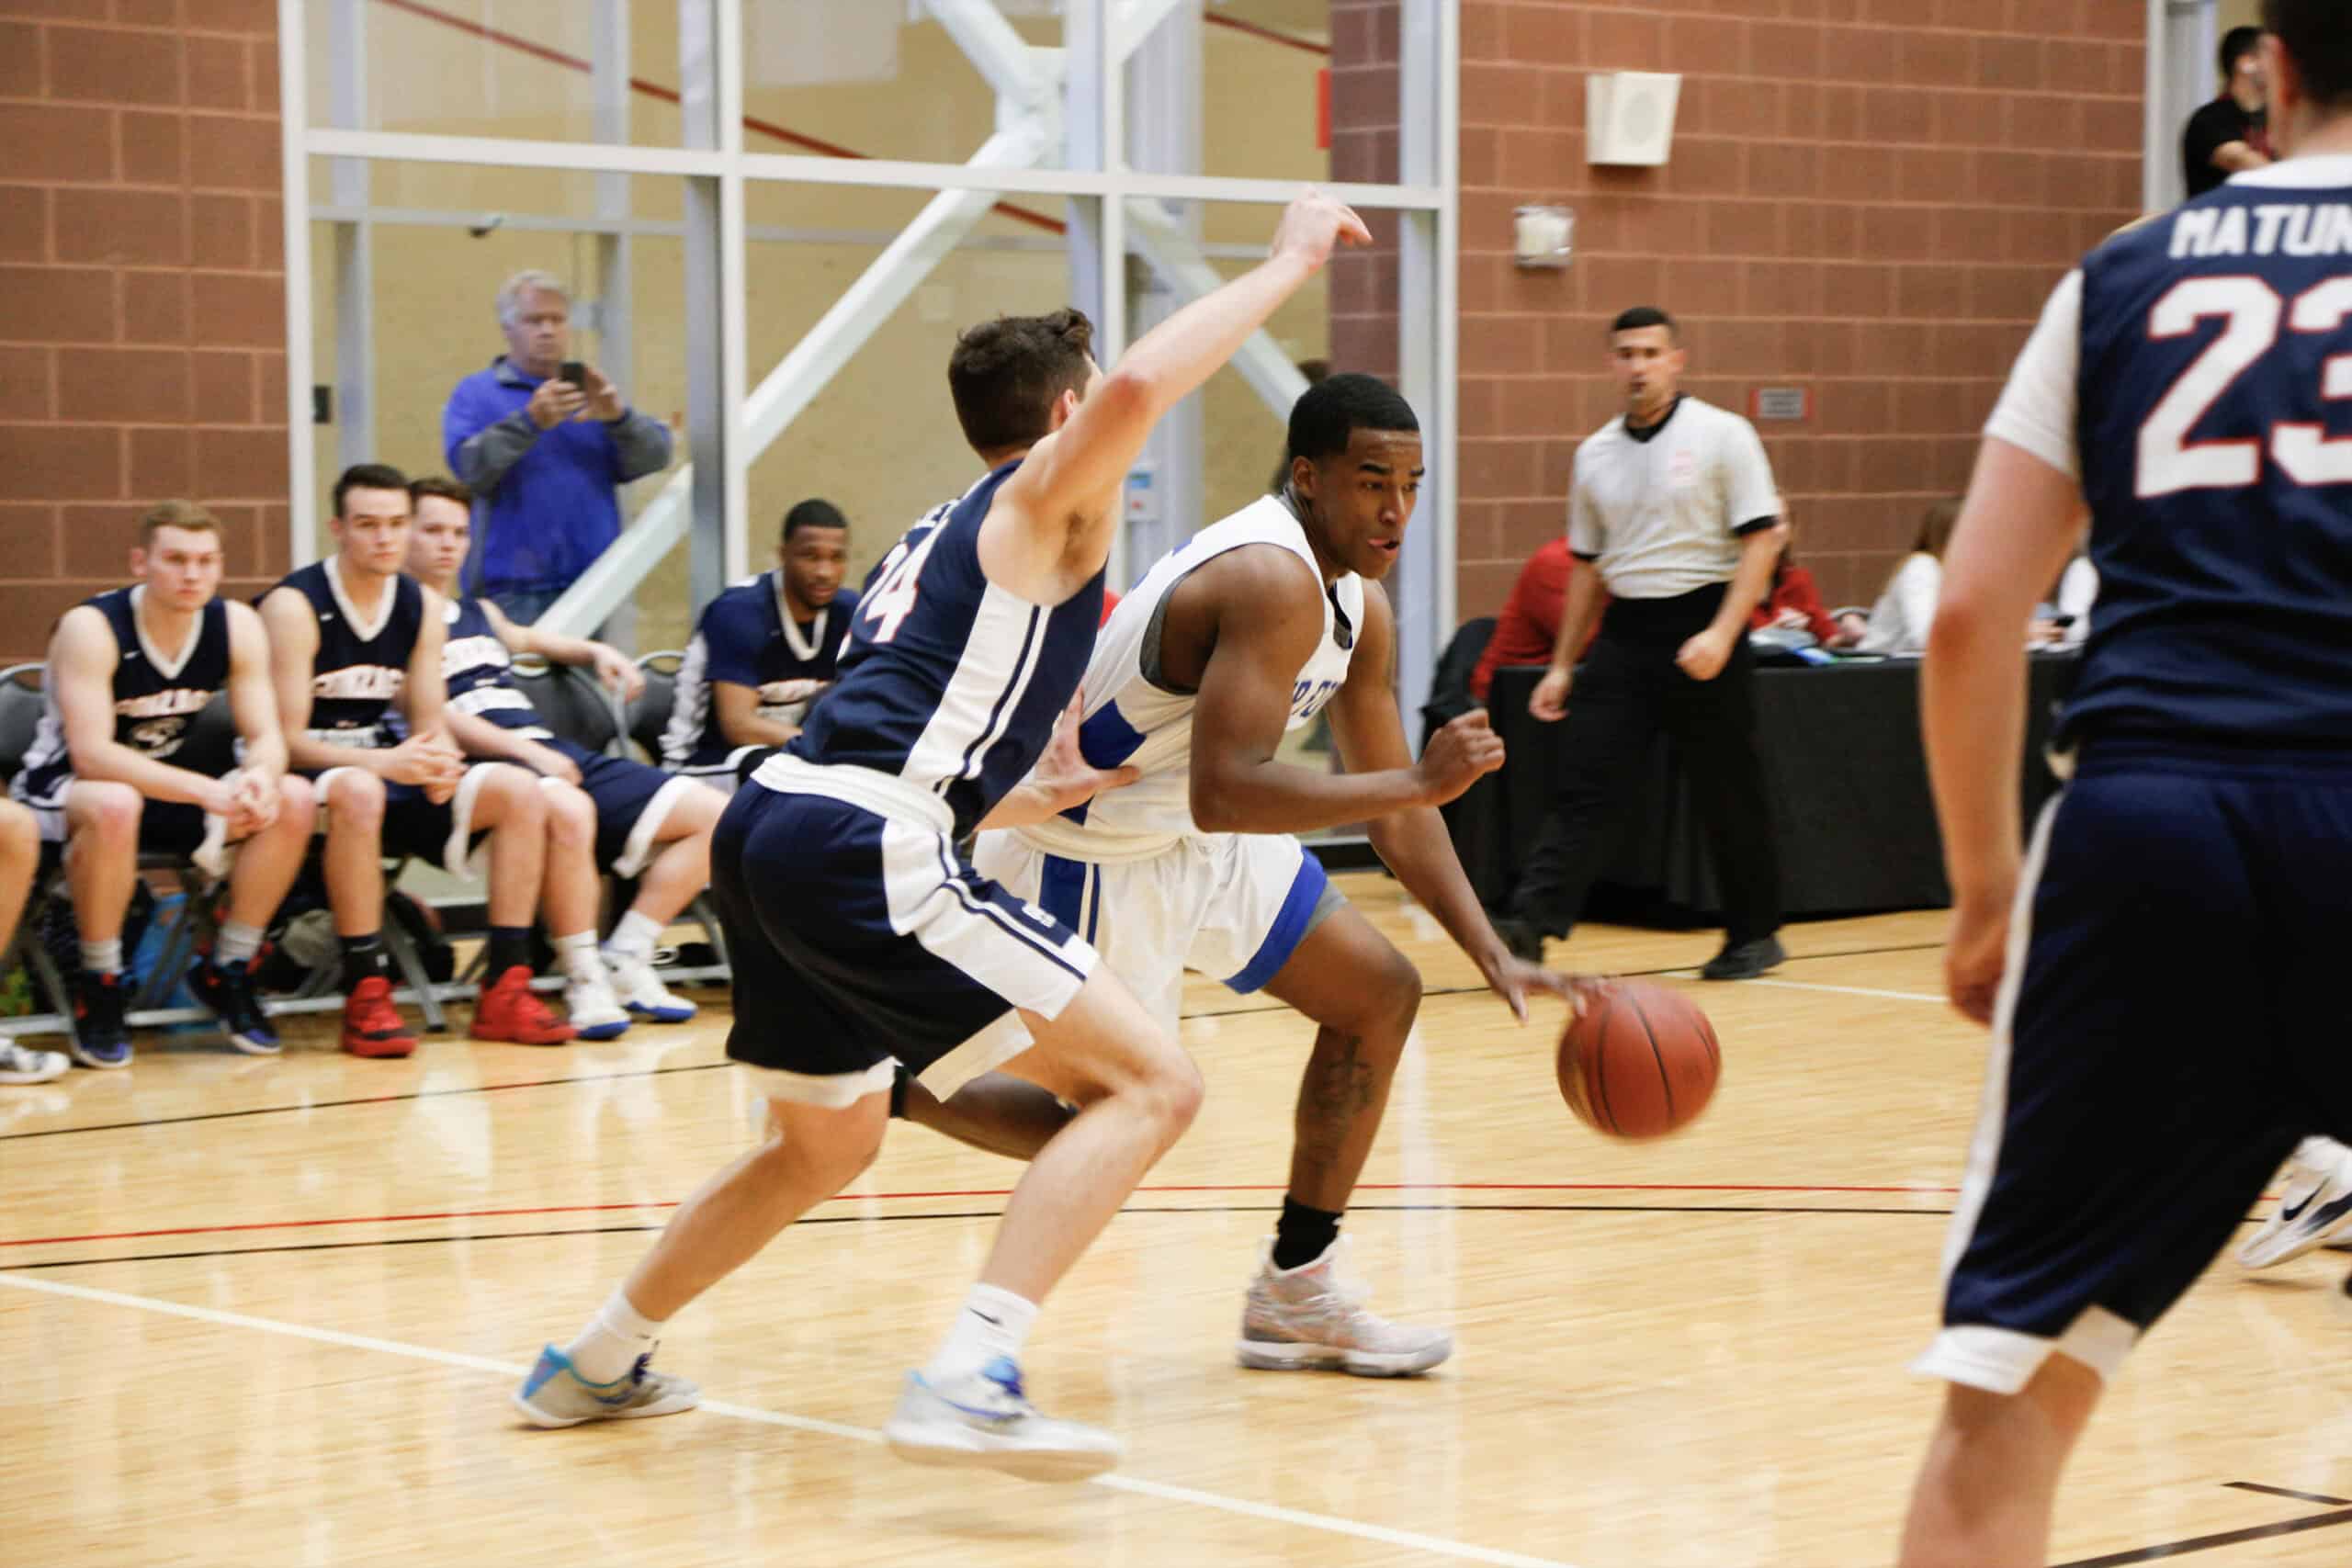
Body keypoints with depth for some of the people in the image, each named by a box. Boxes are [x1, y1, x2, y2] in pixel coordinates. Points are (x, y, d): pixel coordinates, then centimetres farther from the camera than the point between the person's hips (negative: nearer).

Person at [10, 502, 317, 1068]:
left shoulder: (238, 626, -7)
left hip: (171, 787, 6)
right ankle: (98, 988, -22)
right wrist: (205, 791, -40)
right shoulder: (91, 628, -23)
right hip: (65, 788, -5)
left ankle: (227, 972, -3)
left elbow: (265, 735, -8)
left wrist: (262, 776, -34)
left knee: (294, 800, -16)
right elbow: (91, 754, -31)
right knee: (114, 805, -41)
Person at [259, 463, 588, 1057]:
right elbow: (287, 738, -17)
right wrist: (384, 763, -31)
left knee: (519, 790, -13)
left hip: (391, 775, 7)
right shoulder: (294, 606, -12)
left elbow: (428, 722, 8)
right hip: (311, 781, -6)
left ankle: (505, 990, -12)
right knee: (358, 791, -40)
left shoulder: (423, 606, 7)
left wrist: (437, 761, -18)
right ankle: (366, 998, -35)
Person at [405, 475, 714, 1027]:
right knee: (567, 809, -43)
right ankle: (585, 984, -29)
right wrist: (523, 749, -19)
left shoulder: (480, 613, 28)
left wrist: (598, 652, 31)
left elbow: (528, 639, 50)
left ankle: (625, 963, -7)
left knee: (712, 814, -4)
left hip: (552, 751, 9)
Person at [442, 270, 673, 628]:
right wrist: (530, 422, -21)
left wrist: (618, 417, -15)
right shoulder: (476, 393, 9)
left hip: (590, 582, 3)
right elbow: (469, 466, -9)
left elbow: (654, 456, 6)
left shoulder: (593, 392, 18)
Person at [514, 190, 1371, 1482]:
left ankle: (594, 1365, 39)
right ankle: (968, 1380, -22)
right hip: (864, 853, -9)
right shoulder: (1045, 497, 4)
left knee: (827, 1144, 31)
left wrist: (1072, 790, 42)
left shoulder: (952, 534, 29)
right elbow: (1135, 389, -20)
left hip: (771, 827, 9)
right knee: (1148, 1084, -8)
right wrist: (1289, 263, -8)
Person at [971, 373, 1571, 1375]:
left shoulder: (1360, 607, 2)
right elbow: (1221, 793, -39)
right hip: (1082, 850, -10)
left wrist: (1493, 957, -2)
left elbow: (1391, 808, 7)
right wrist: (1421, 781, -37)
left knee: (1378, 994, 8)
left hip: (1192, 840, 10)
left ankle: (1296, 1293, 16)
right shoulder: (1272, 581, -29)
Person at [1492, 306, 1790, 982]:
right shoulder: (1595, 455, 11)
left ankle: (1755, 934, 19)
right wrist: (1562, 664, 15)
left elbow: (1762, 539, -8)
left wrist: (1721, 634, -19)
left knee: (1728, 794, 5)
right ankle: (1530, 925, -15)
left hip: (1701, 631, -4)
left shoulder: (1722, 436, -4)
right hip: (1623, 635, 4)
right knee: (1586, 787, -6)